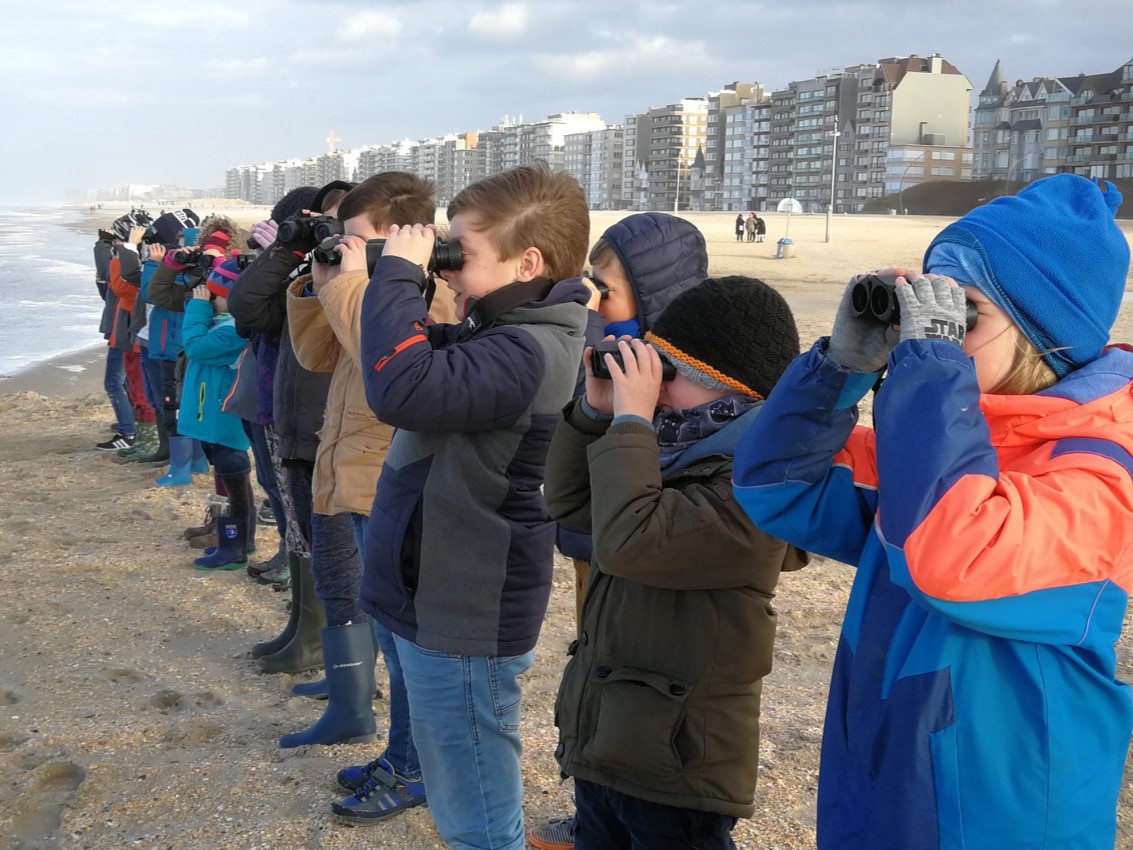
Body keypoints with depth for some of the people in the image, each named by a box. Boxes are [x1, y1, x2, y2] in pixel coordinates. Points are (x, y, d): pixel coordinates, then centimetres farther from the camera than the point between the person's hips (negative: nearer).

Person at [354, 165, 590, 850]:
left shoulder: (525, 351, -26)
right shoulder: (505, 332, 6)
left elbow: (404, 391, -39)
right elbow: (430, 366, 17)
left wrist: (397, 274, -26)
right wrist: (407, 283, 1)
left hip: (463, 621, -10)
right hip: (447, 601, 10)